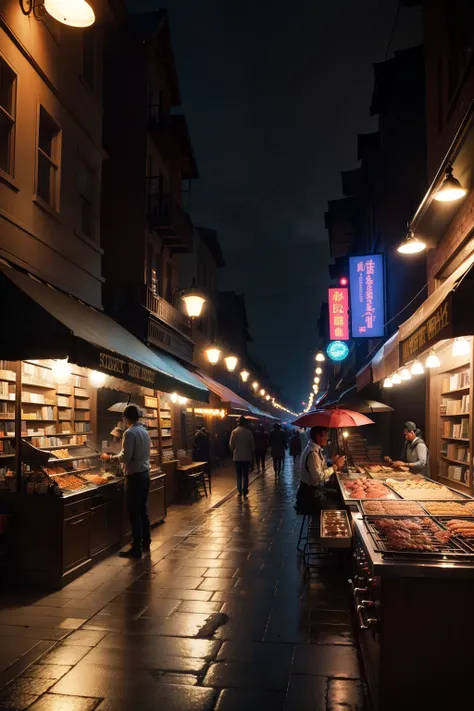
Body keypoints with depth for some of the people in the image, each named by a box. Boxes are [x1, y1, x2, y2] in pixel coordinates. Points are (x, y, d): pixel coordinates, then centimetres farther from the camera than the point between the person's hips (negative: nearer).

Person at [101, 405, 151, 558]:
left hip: (135, 476, -8)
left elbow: (125, 457, -20)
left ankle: (136, 549, 1)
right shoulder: (144, 431, 10)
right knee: (142, 510, 17)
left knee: (134, 513, -2)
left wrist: (110, 457, -4)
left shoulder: (129, 433, -16)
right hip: (145, 474, 8)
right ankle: (146, 542, 25)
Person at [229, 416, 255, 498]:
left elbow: (231, 445, -5)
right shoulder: (248, 432, -8)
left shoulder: (234, 432, -7)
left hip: (237, 457, 1)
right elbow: (252, 446, -3)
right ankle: (245, 492, 3)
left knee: (239, 475, 13)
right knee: (245, 475, 7)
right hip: (247, 457, -1)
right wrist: (252, 455, 9)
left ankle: (240, 491, 14)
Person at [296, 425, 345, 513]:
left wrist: (334, 464, -1)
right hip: (311, 492, -10)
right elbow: (319, 477, -29)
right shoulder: (313, 453, -25)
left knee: (339, 496, 8)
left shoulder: (316, 449, 6)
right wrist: (335, 466, -21)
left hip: (317, 487, 10)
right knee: (335, 508, -11)